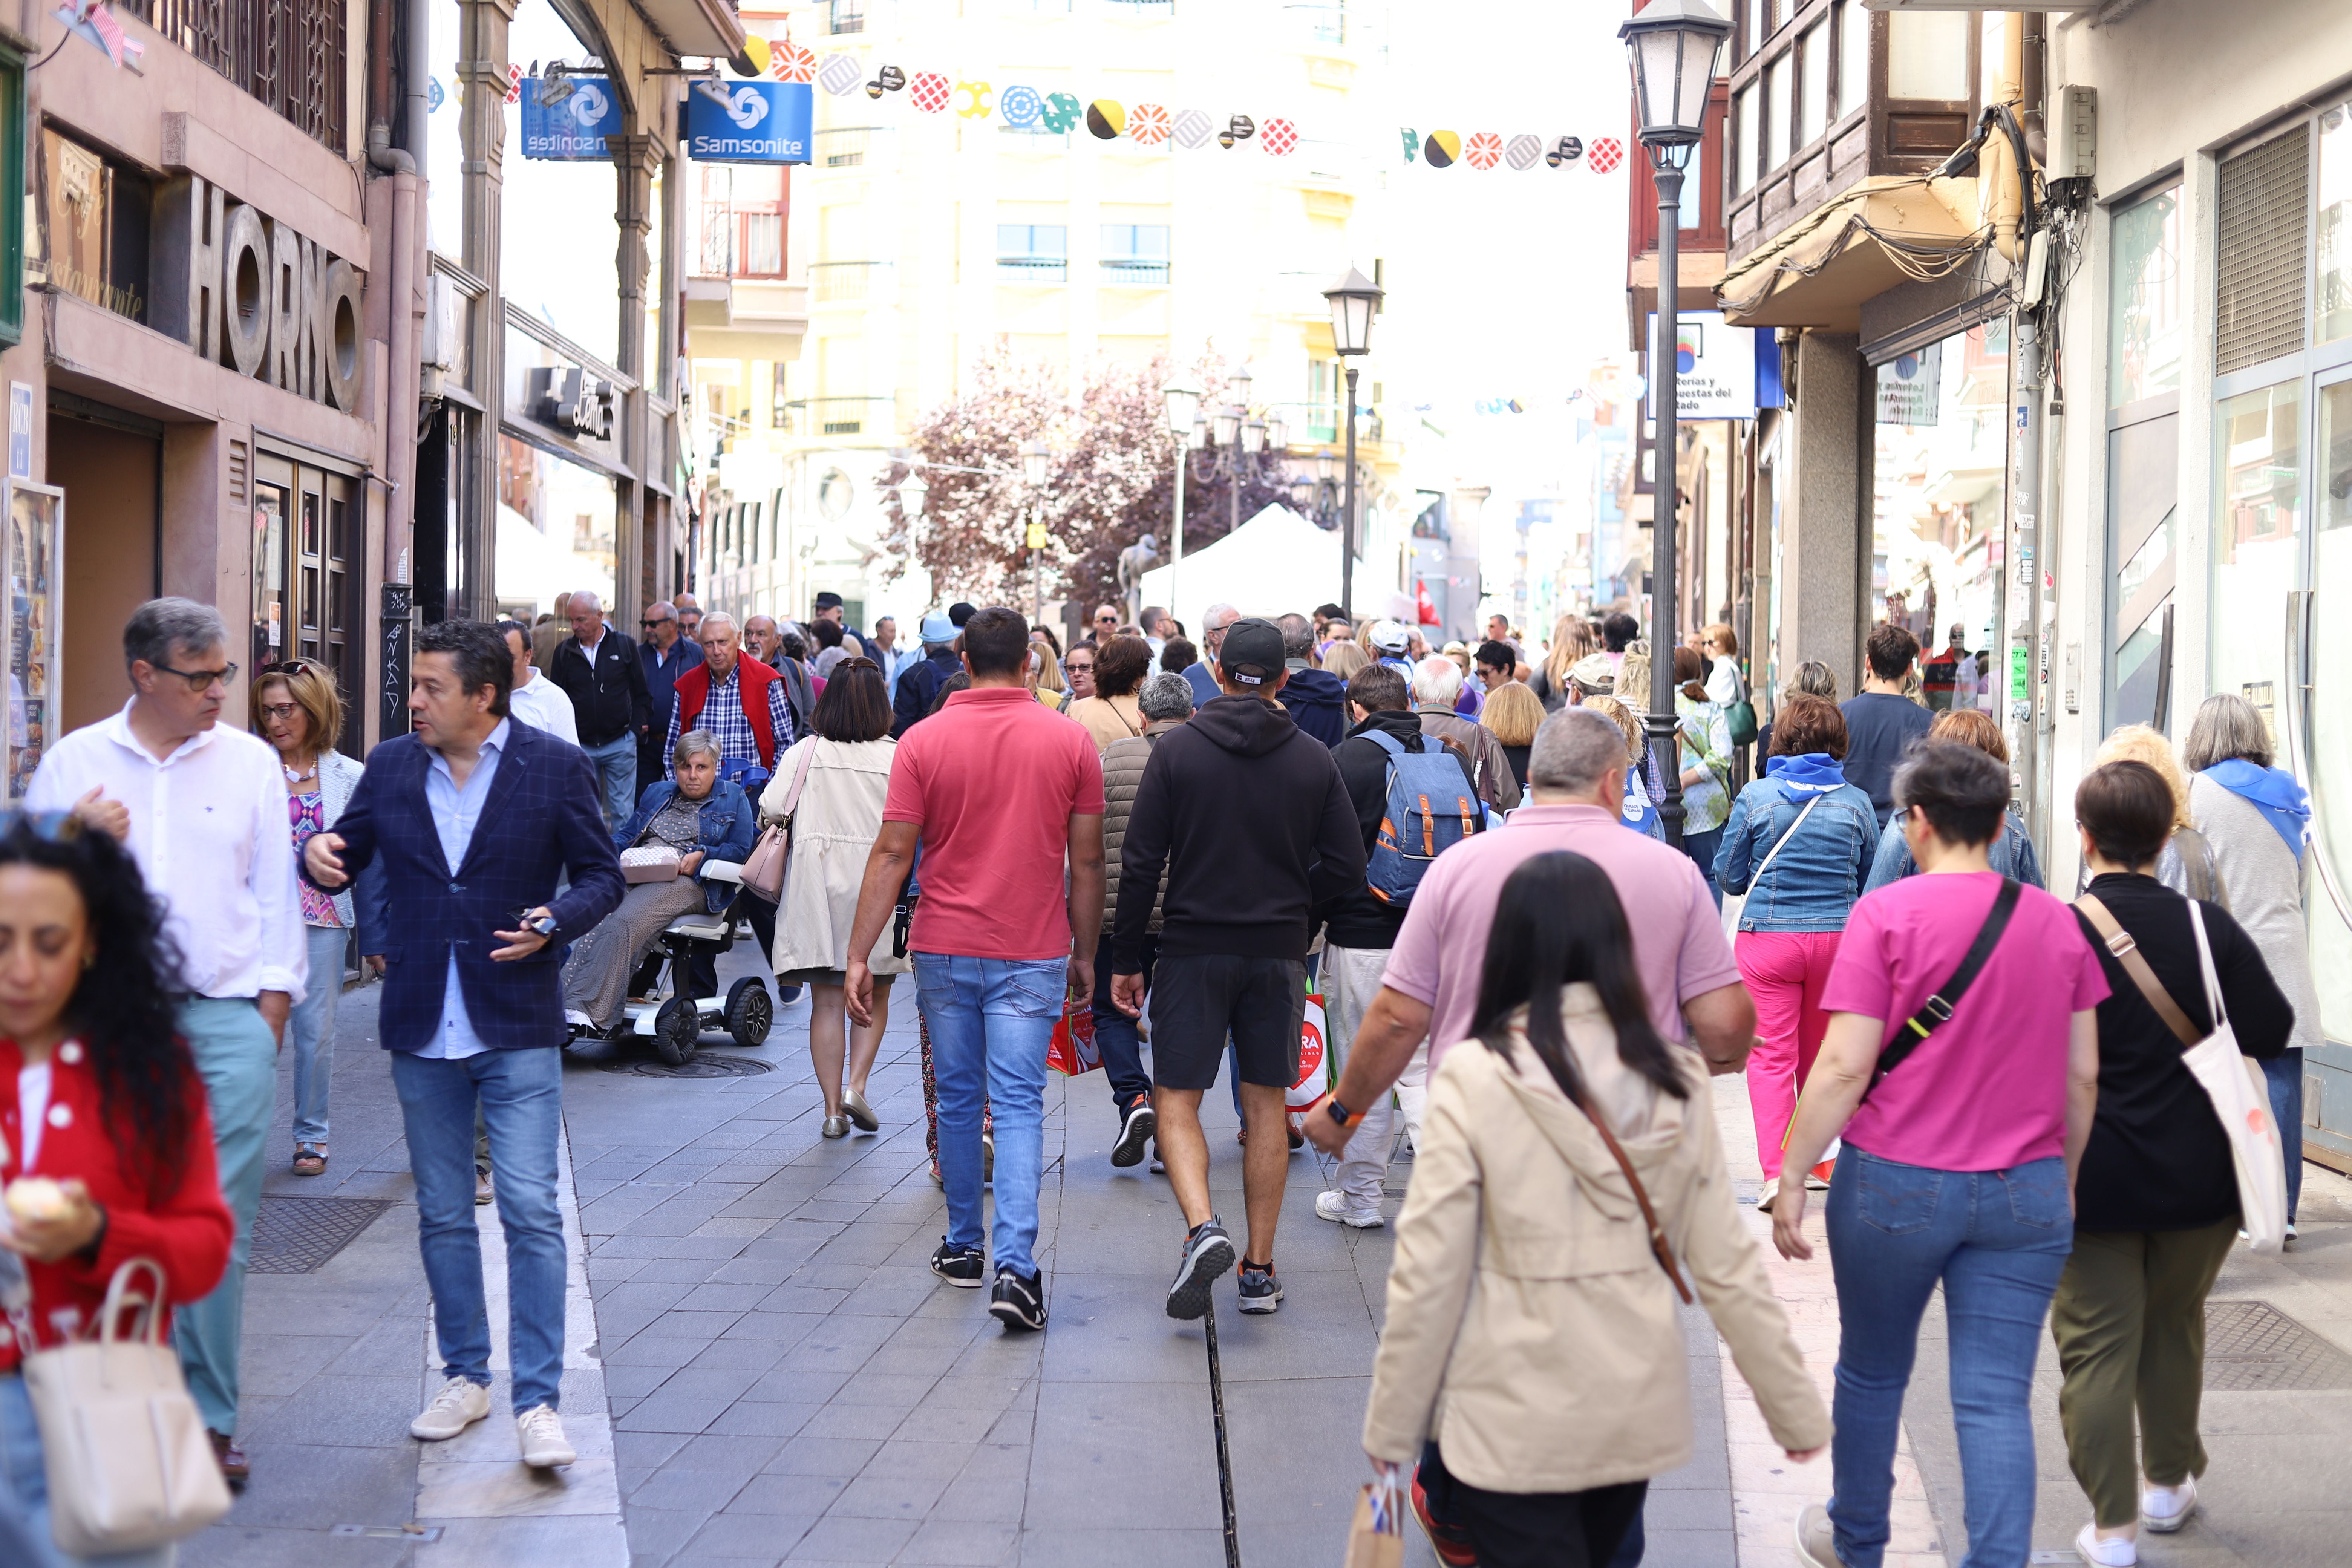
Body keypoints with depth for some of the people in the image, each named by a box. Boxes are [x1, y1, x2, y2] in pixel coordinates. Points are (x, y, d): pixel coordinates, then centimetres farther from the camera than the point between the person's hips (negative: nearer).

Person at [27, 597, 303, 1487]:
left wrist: (274, 996, 6)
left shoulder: (251, 762, 9)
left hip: (227, 1014, 0)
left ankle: (209, 1417, 4)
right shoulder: (75, 761, 9)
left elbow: (275, 888, 12)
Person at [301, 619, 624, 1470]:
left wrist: (555, 922, -19)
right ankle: (465, 1376, 27)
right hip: (422, 1027, 4)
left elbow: (601, 876, 0)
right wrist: (320, 852, -11)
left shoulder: (556, 767, -5)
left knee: (532, 1213, -9)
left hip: (517, 1026, -4)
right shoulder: (391, 765, 5)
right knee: (442, 1216, 13)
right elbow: (349, 854, 13)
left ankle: (537, 1400, -4)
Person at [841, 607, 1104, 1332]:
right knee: (1018, 1105, -2)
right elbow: (1087, 860, 1)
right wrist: (1084, 954, 11)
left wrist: (859, 956, -3)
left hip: (944, 949, 1)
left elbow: (892, 854, -6)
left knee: (958, 1099, 15)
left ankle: (964, 1246, 27)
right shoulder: (1070, 741, -2)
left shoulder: (923, 741, -3)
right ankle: (1014, 1266, -14)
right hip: (1032, 953, -1)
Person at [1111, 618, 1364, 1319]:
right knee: (1266, 1106, 10)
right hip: (1280, 952, 2)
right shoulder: (1314, 758, 0)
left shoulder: (1177, 750, -5)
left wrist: (1127, 960, 0)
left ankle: (1202, 1227, -19)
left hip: (1194, 946, -2)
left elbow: (1140, 865, -6)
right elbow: (1347, 866, 1)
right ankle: (1260, 1268, 13)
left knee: (1176, 1100, 4)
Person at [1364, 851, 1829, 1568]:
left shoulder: (1476, 1078, -15)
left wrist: (1391, 1428, -3)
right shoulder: (1675, 1084, -3)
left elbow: (1427, 1276, -13)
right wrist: (1796, 1410, 9)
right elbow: (1729, 1267, -1)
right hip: (1640, 1417, 5)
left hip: (1512, 1425, -5)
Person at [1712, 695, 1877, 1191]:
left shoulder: (1756, 797, -5)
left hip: (1768, 939, -3)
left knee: (1770, 1057, -2)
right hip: (1837, 939, 3)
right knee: (1820, 1054, 18)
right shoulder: (1856, 802, 0)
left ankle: (1777, 1172, -14)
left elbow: (1728, 876, 3)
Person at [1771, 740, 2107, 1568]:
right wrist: (2064, 1181, 20)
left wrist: (1791, 1175, -6)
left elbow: (1844, 1068, -13)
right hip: (2026, 1191, 2)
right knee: (1997, 1399, 3)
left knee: (1872, 1373, 18)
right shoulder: (2058, 922, 3)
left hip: (1898, 1184, -2)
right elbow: (2083, 1076, 7)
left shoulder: (1888, 913, -10)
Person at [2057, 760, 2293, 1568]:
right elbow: (2272, 1033, -1)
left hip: (2091, 1181, -3)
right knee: (2174, 1329, 21)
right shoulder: (2209, 926, -7)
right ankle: (2169, 1483, 36)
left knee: (2096, 1346, 3)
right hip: (2197, 1175, 3)